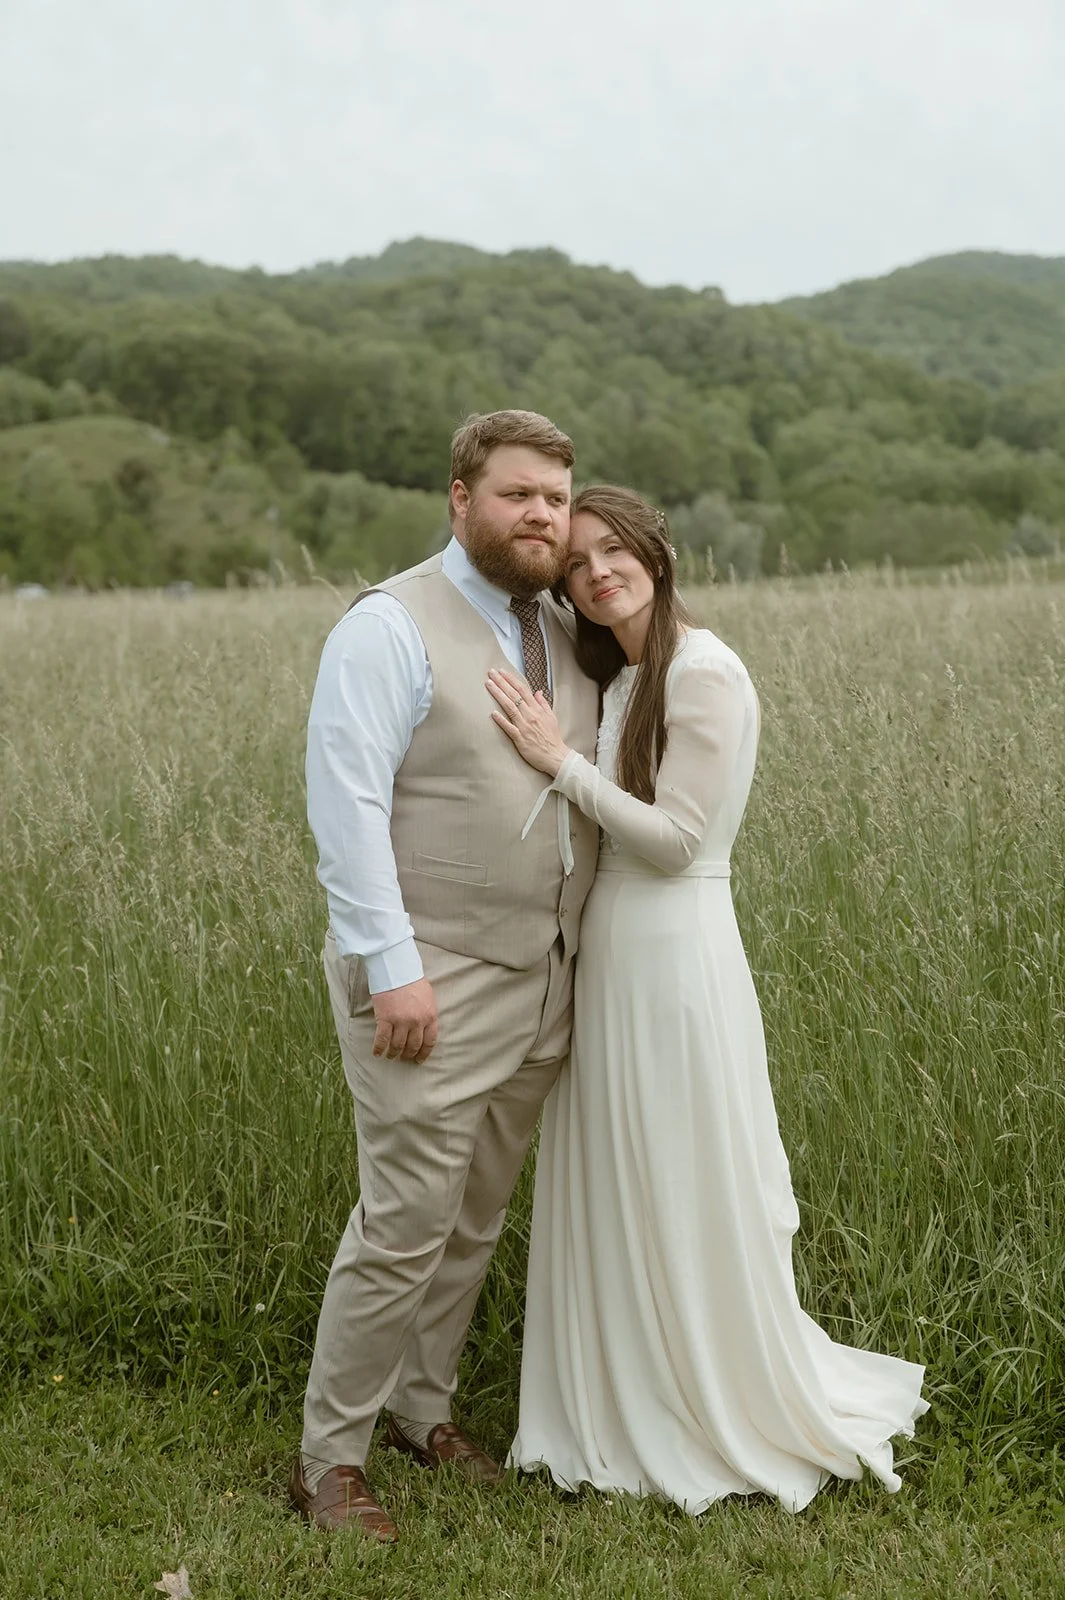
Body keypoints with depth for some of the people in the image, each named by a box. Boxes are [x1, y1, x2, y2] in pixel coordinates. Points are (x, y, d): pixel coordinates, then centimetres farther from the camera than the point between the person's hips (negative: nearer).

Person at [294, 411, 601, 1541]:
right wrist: (392, 965, -21)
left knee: (477, 1223, 15)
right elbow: (346, 803, -16)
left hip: (541, 984, 7)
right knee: (407, 1225, -4)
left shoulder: (565, 638, 13)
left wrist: (589, 957, 12)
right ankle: (328, 1458, 12)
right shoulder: (391, 628, -9)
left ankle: (422, 1407, 34)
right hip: (432, 983, -7)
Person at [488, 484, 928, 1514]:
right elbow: (618, 825, 12)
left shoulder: (704, 674, -14)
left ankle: (733, 1413, 23)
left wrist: (559, 760, -18)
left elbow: (676, 840, -18)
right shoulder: (618, 677, 13)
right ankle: (629, 1411, 31)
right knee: (611, 1193, 15)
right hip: (607, 952, 9)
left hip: (673, 956, -9)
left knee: (687, 1198, 4)